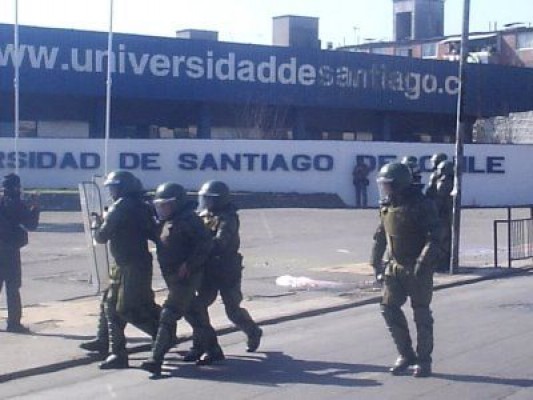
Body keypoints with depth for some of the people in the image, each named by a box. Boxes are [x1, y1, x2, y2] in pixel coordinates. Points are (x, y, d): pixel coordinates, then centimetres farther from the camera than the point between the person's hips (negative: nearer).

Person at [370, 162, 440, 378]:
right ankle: (405, 354, 16)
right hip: (396, 267, 6)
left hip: (418, 269, -6)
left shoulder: (422, 206, -14)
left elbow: (433, 238, -19)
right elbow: (379, 236, 16)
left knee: (421, 314, 1)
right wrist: (376, 262, 12)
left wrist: (422, 263, -26)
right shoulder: (387, 207, 6)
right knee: (389, 308, 3)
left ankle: (423, 360, 12)